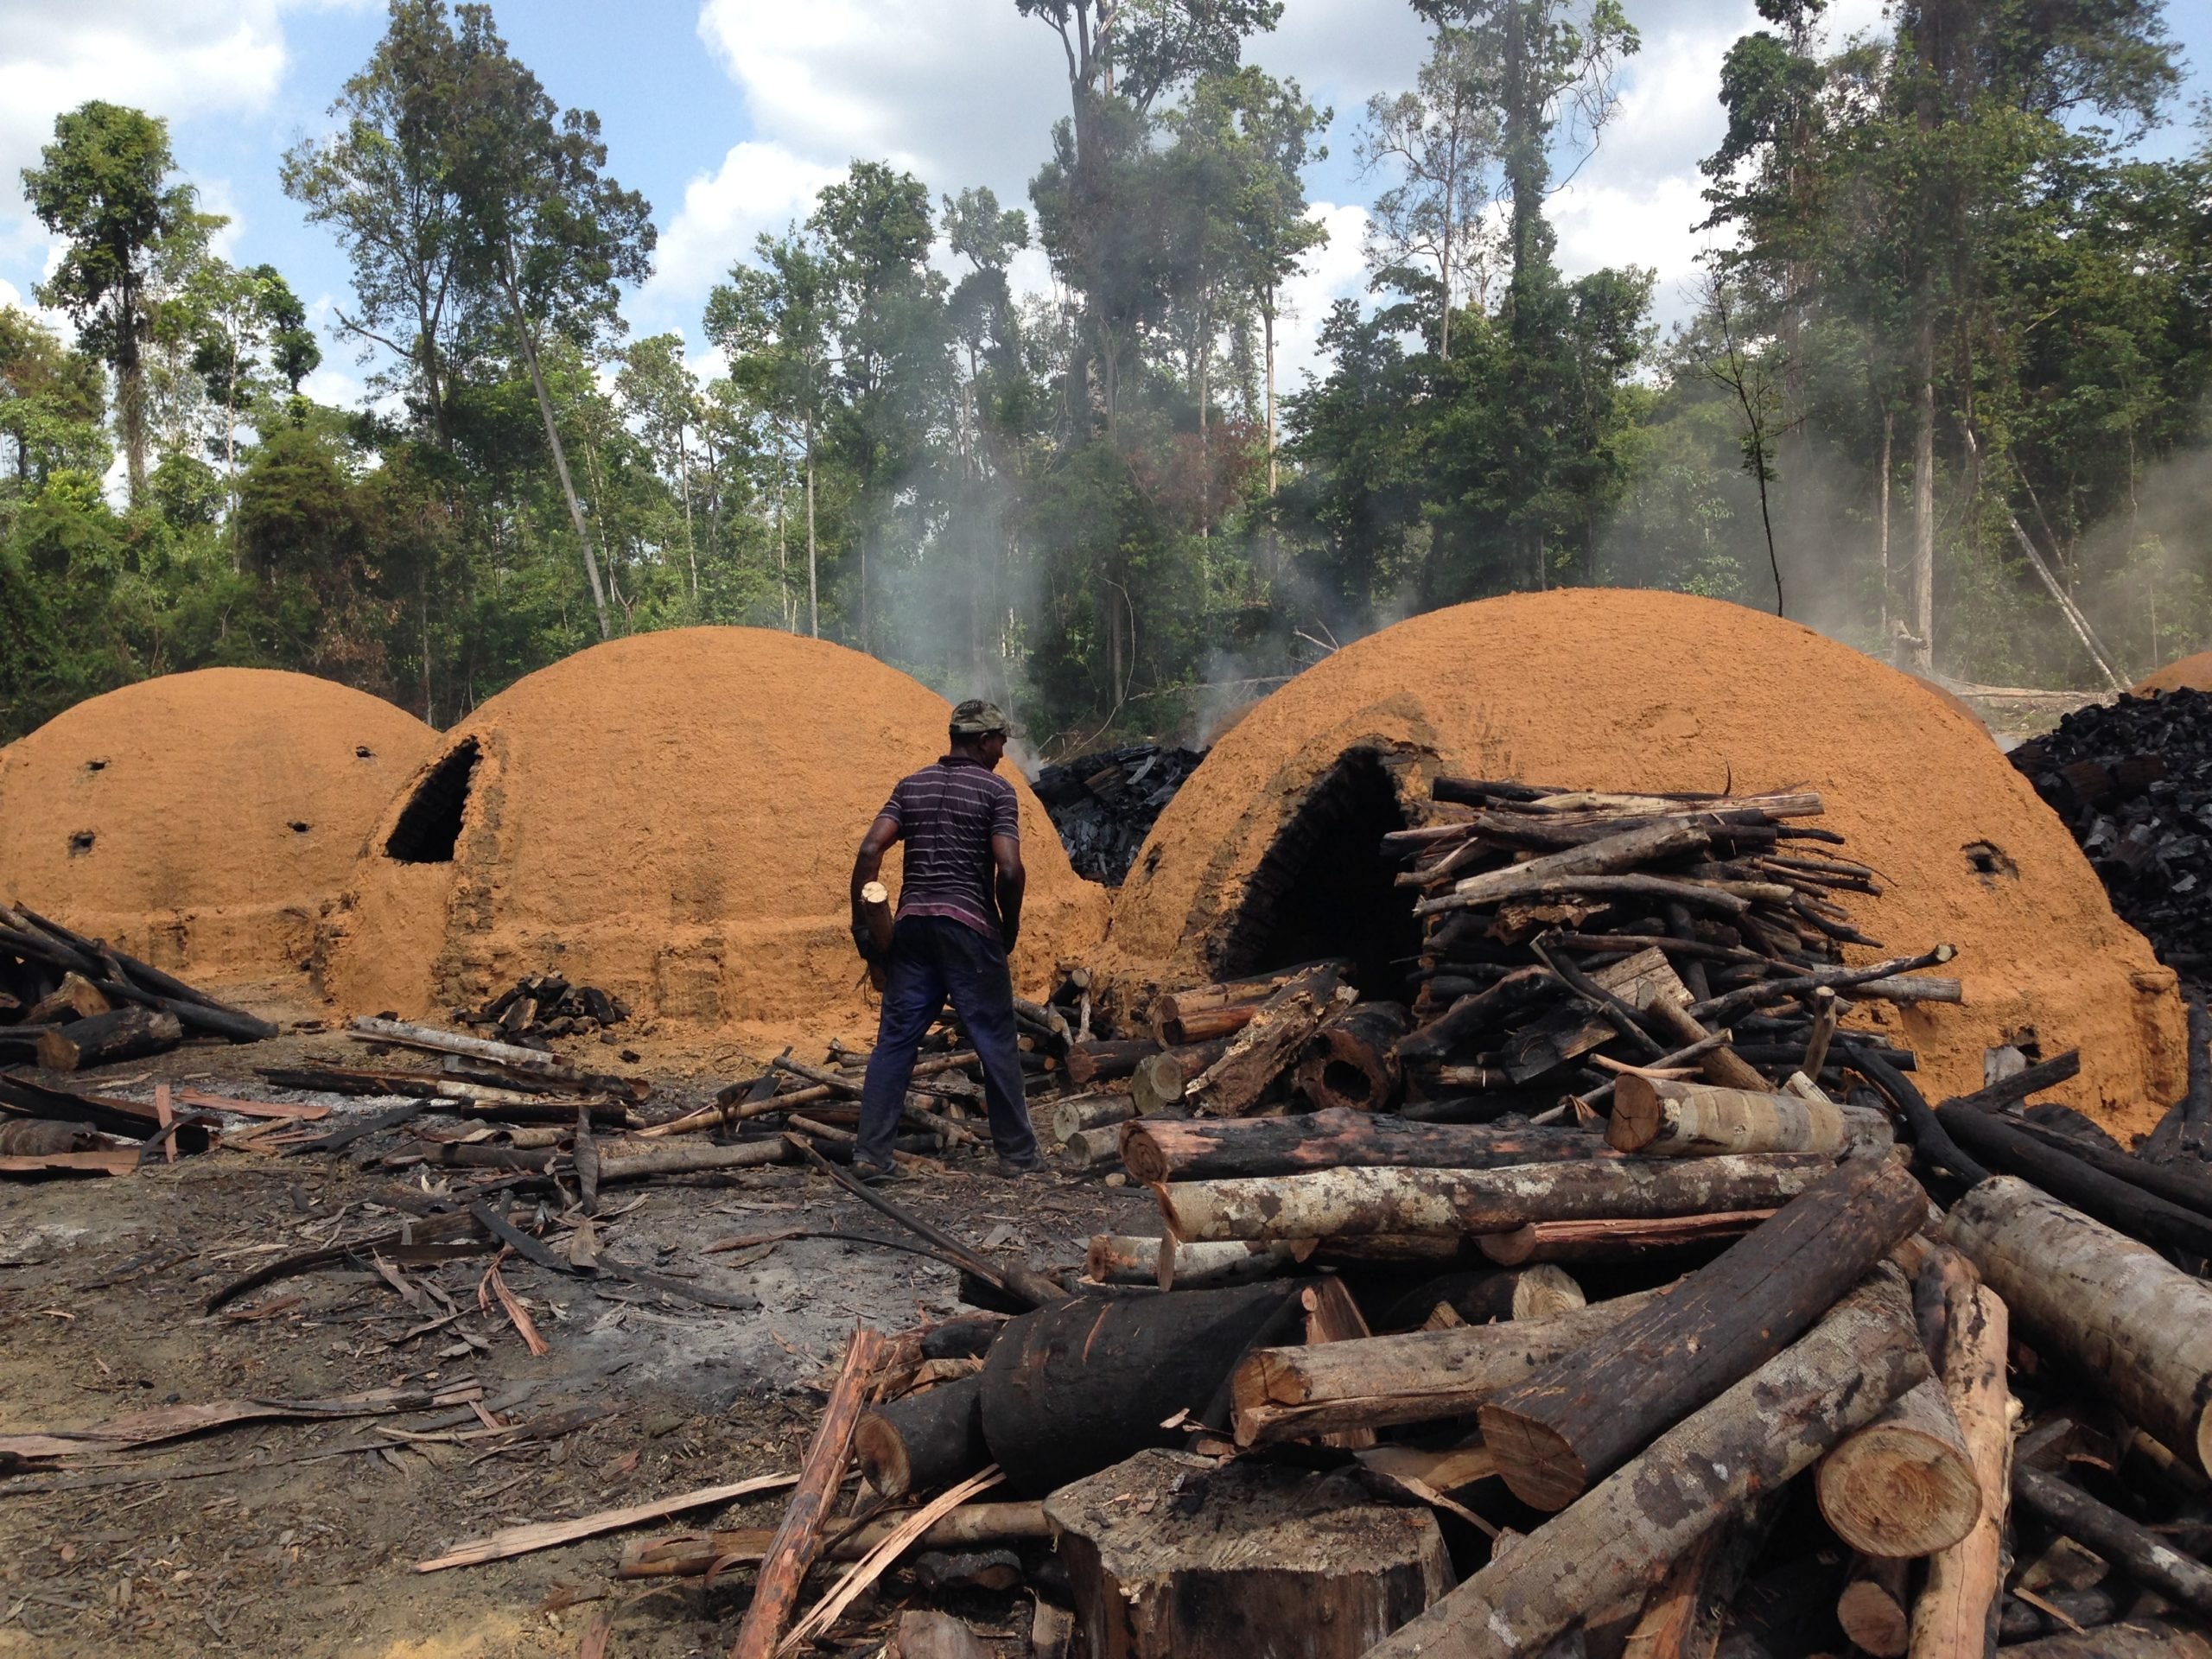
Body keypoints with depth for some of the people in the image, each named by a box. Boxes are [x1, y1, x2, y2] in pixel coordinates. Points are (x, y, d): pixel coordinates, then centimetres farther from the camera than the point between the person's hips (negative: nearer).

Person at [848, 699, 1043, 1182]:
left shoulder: (911, 786, 11)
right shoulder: (997, 790, -3)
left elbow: (869, 850, 0)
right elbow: (1009, 869, -14)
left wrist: (862, 923, 4)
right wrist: (1010, 927, 1)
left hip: (912, 925, 5)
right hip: (970, 926, -4)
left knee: (895, 1039, 7)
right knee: (996, 1041, 6)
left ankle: (871, 1154, 6)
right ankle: (1017, 1152, 14)